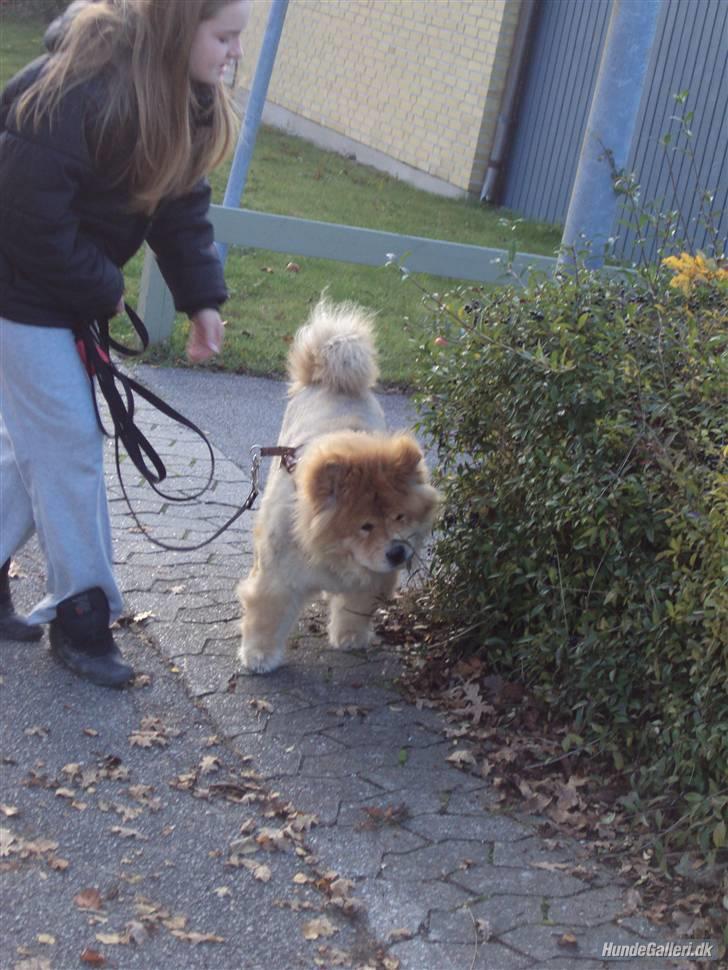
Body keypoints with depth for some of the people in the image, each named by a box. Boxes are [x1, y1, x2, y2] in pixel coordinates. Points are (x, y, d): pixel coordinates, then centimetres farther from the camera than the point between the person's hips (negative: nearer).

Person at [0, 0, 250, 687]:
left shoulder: (181, 101, -3)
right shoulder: (73, 92, -31)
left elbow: (181, 203, 3)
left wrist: (201, 298, -7)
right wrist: (101, 293, -17)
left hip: (72, 288, 9)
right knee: (68, 443, -4)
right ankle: (82, 616, 9)